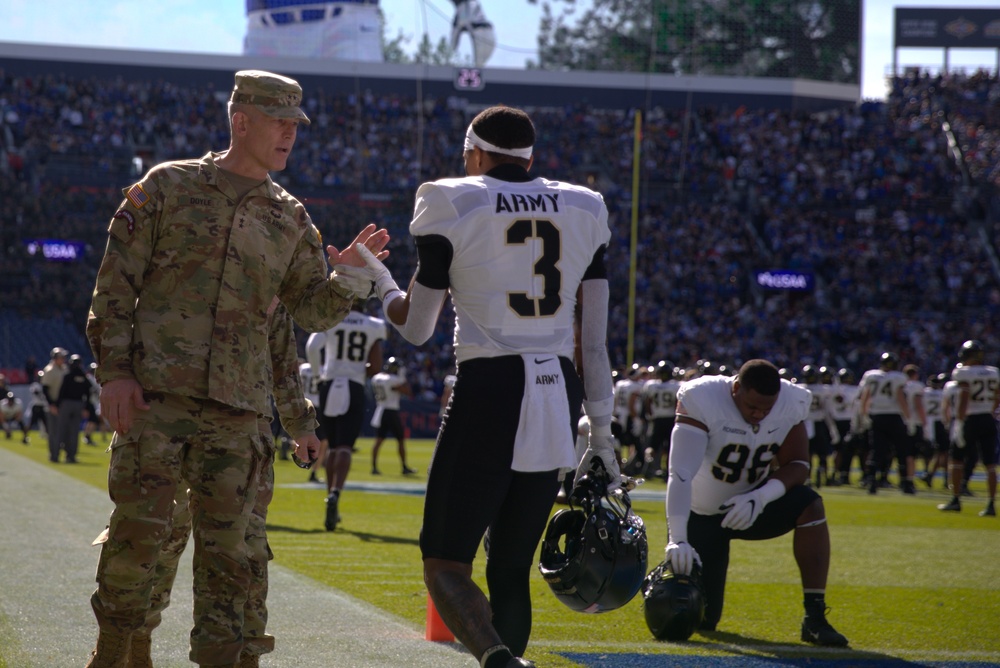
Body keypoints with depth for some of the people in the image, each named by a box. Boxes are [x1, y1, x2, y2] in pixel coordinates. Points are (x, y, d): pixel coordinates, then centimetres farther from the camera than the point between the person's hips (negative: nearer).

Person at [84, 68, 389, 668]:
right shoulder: (169, 186, 4)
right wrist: (113, 369, -7)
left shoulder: (290, 219, 15)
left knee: (226, 546, 2)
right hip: (156, 392, -3)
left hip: (237, 406, 3)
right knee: (139, 528, -8)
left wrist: (348, 278, -8)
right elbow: (116, 283, 2)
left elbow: (313, 312, 14)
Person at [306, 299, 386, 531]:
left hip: (329, 387, 1)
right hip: (355, 389, -1)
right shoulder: (373, 327, 1)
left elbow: (312, 347, -11)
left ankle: (332, 498, 18)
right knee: (345, 447, -7)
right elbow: (375, 367, -1)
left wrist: (320, 370, 6)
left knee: (333, 446, 15)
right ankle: (335, 493, -32)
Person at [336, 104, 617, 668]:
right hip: (560, 395, 5)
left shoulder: (454, 205, -1)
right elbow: (595, 338, 10)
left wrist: (378, 280, 26)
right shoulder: (583, 210, 11)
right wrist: (601, 431, 16)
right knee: (512, 568, 14)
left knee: (447, 564, 0)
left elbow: (416, 328, 5)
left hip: (489, 389, -5)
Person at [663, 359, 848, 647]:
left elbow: (797, 466, -11)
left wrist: (759, 498, -32)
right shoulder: (701, 400, -29)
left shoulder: (790, 404, -16)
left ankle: (815, 618, -22)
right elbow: (680, 474, -37)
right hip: (702, 515, -3)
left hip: (749, 505, 3)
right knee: (701, 620, -4)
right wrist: (677, 539, -47)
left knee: (809, 506, -26)